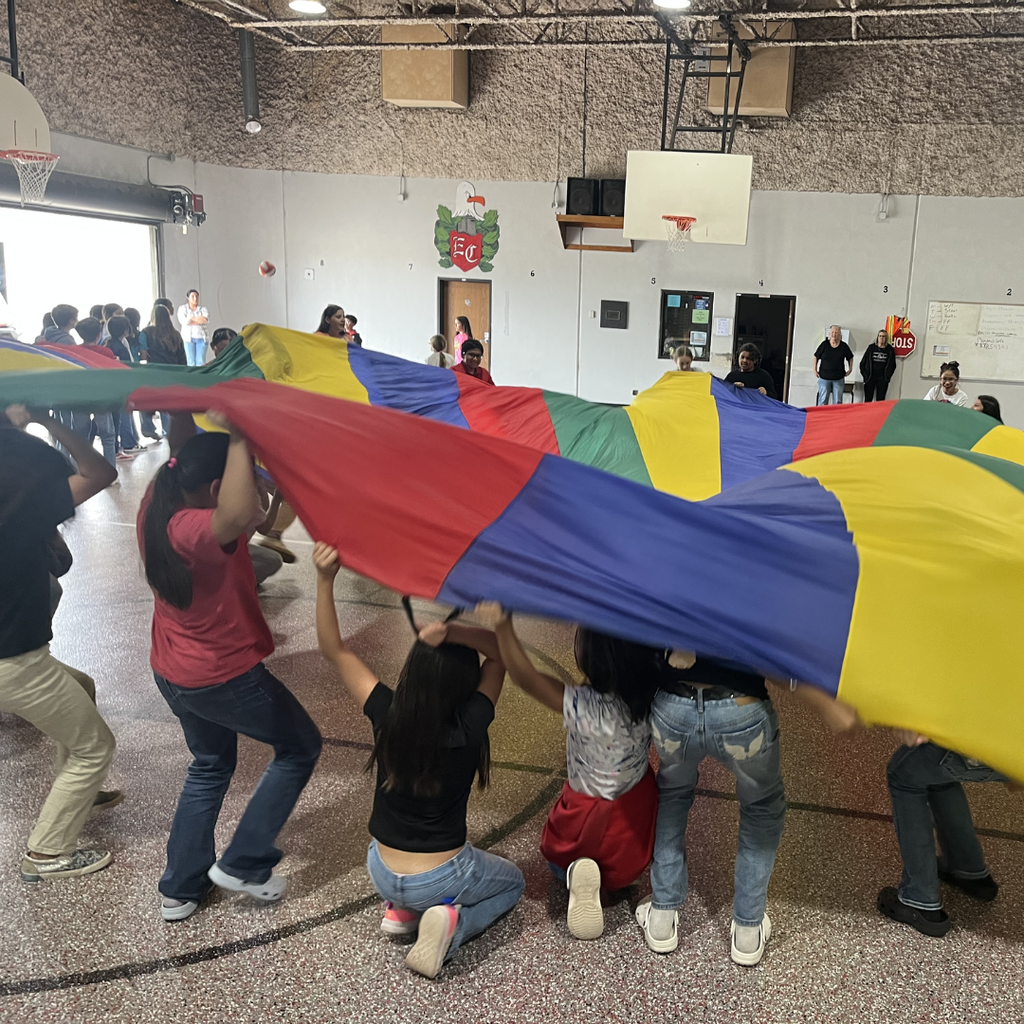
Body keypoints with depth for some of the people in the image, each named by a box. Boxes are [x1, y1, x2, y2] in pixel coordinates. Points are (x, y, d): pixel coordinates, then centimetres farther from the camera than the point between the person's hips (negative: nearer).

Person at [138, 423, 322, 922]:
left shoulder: (156, 506, -7)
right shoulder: (194, 530, -34)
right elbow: (237, 515, -58)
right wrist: (236, 435, -51)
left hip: (173, 672, 9)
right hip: (224, 676, -9)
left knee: (210, 766, 29)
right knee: (300, 747, 15)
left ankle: (180, 889, 35)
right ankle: (243, 864, 17)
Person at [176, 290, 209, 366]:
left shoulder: (203, 309, 14)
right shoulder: (182, 308, 11)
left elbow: (206, 319, -7)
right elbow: (183, 321, -7)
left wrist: (191, 320, -7)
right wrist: (197, 319, -4)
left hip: (201, 338, 1)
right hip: (188, 337, -1)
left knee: (201, 362, -8)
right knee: (191, 362, -8)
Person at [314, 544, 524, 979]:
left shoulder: (386, 715, -18)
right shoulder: (469, 727, -24)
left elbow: (335, 649, -11)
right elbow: (500, 651, -13)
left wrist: (324, 579, -22)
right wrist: (449, 631, -29)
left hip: (382, 875, 4)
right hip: (440, 879, -4)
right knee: (512, 883, 27)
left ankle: (401, 909, 15)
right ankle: (451, 921, -1)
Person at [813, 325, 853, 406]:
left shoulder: (844, 346, 0)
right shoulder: (824, 345, -3)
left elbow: (850, 357, 16)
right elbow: (816, 356, 7)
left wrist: (850, 369, 11)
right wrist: (815, 370, 4)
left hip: (838, 379, 1)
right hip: (824, 377, -1)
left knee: (837, 402, 6)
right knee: (823, 401, 1)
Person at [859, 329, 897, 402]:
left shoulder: (890, 350, 4)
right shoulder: (871, 347, 3)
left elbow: (892, 365, 9)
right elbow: (863, 362, 5)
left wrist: (887, 377, 2)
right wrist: (865, 374, -1)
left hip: (882, 379, 0)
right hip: (870, 378, 0)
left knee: (880, 400, 1)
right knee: (868, 400, 2)